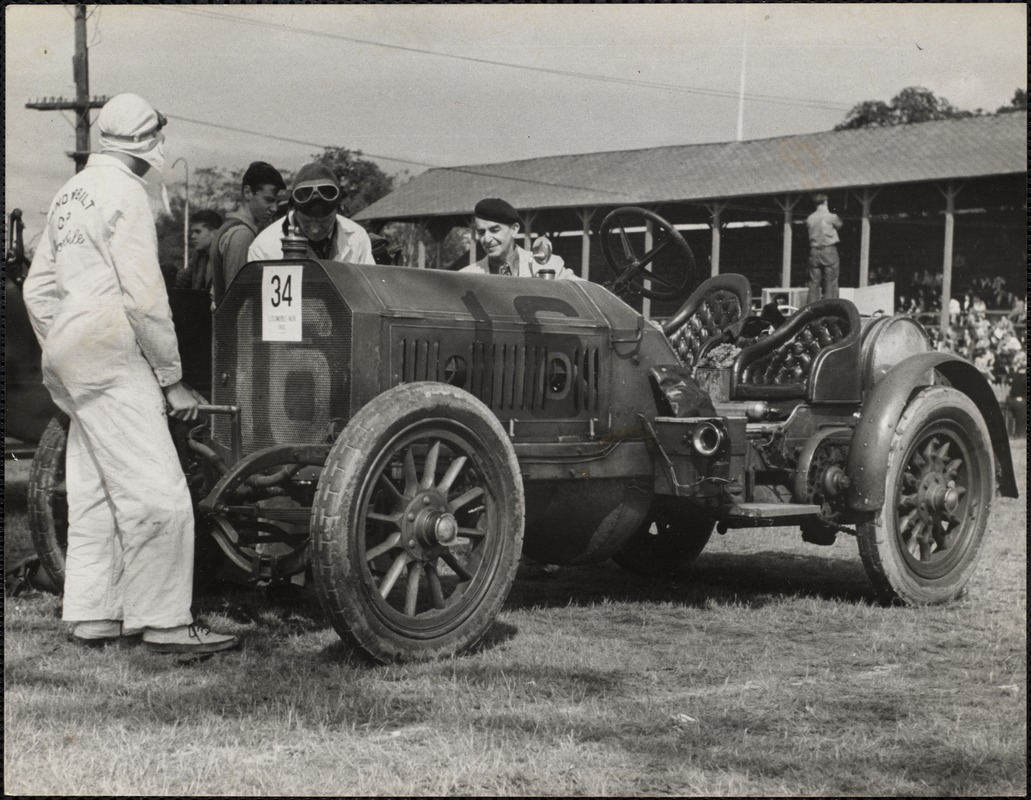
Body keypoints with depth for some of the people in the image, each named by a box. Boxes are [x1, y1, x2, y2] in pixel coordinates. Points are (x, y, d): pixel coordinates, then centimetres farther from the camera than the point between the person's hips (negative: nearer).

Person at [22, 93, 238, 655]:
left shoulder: (71, 192, 18)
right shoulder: (126, 194, -11)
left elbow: (38, 288, 20)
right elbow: (144, 298, -16)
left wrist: (60, 357, 24)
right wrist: (172, 379, -11)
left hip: (71, 352, 10)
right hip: (111, 355, -10)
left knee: (94, 494, 12)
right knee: (155, 494, -9)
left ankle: (92, 616, 16)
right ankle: (163, 623, -8)